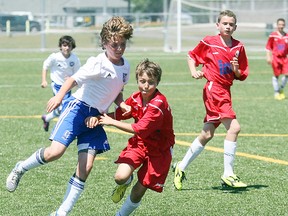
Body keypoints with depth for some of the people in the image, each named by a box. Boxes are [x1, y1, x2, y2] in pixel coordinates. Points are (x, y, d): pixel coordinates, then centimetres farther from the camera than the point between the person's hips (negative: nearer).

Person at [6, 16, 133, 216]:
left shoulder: (125, 66, 7)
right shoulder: (98, 64, -16)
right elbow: (74, 79, -24)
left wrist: (122, 104, 0)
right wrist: (59, 95, -41)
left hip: (96, 117, 7)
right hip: (78, 107, -7)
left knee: (85, 168, -4)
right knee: (56, 152, -22)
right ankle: (21, 168, 8)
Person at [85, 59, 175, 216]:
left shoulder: (159, 104, -27)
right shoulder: (135, 98, -5)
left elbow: (140, 129, -30)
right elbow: (118, 113, 4)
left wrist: (112, 122, -23)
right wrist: (98, 117, -16)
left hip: (159, 149, -4)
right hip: (139, 143, 4)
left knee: (138, 192, 0)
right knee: (120, 177, -19)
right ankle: (125, 183, 18)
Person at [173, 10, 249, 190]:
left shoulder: (238, 47, 8)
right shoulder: (209, 42, -3)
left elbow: (242, 76, 11)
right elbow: (192, 56, 12)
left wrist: (236, 70, -10)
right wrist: (194, 71, -4)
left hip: (225, 91, 6)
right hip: (213, 89, -6)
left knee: (207, 135, 11)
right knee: (234, 127, -20)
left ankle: (181, 167, 25)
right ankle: (228, 174, -16)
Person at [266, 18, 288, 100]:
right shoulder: (272, 36, -2)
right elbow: (268, 47, 2)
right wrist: (268, 57, -4)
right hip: (275, 57, -3)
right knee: (276, 75, 1)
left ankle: (281, 89, 14)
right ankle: (276, 92, 14)